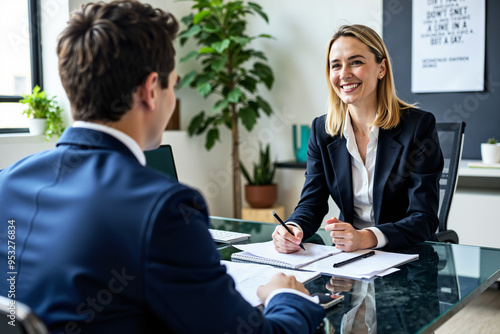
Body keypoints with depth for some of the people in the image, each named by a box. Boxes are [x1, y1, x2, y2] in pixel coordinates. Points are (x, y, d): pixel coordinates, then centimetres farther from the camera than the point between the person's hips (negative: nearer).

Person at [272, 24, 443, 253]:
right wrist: (293, 229, -22)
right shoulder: (322, 130, 5)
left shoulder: (419, 125, -8)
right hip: (350, 260, 4)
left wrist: (366, 238, -30)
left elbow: (424, 219, -12)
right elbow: (312, 203, 2)